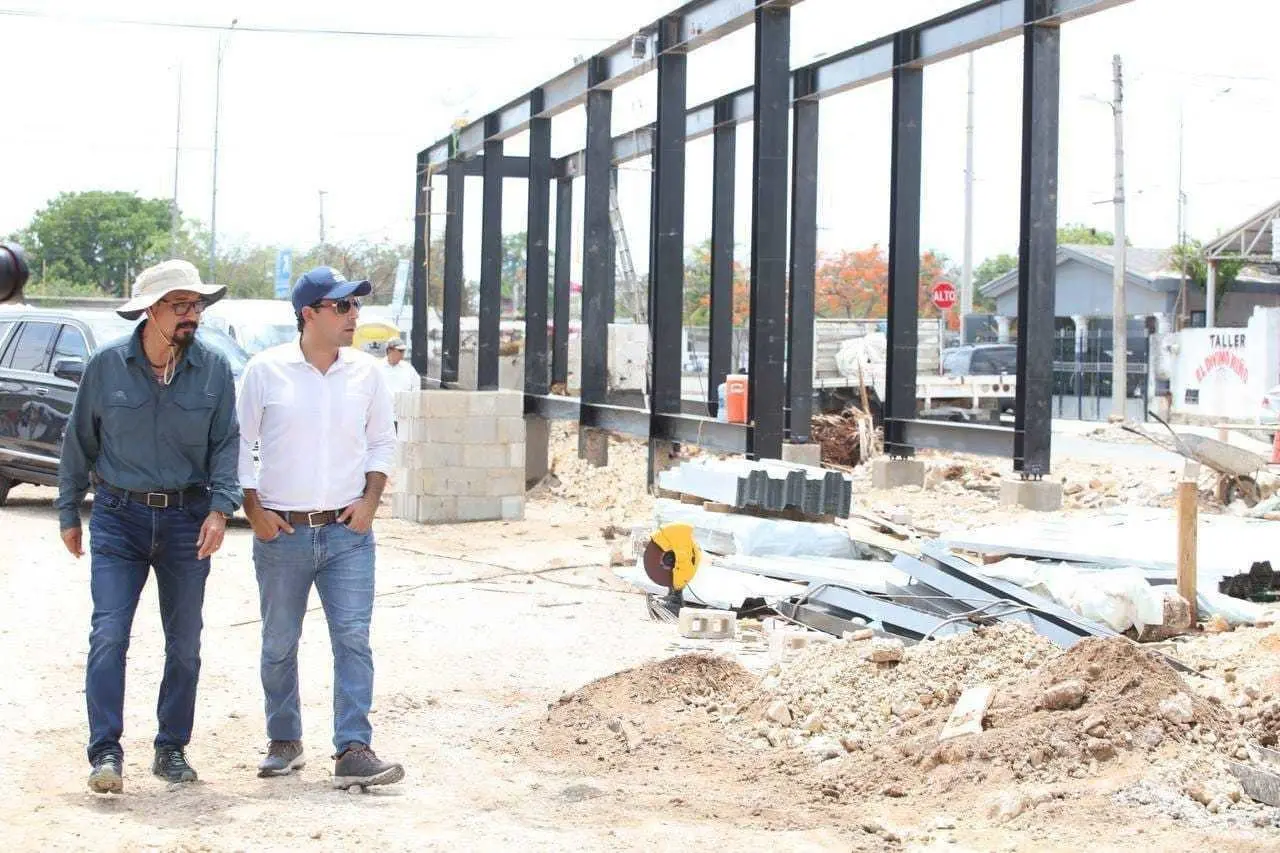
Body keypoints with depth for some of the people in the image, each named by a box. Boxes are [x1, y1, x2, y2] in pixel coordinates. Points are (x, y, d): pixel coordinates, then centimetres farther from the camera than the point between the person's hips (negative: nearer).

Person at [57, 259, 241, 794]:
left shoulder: (213, 370, 0)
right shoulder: (107, 366, -2)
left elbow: (226, 443, 2)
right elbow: (78, 442, 7)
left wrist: (220, 508, -11)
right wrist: (68, 513, 9)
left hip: (187, 520, 2)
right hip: (118, 518, -1)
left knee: (185, 644, 7)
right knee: (108, 634, -11)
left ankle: (172, 749, 20)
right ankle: (106, 751, -9)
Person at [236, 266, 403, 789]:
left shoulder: (366, 372, 5)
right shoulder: (266, 371, -2)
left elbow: (382, 442, 15)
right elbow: (239, 444, 3)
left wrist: (370, 500, 1)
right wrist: (254, 511, -4)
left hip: (347, 532, 1)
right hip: (281, 531, -1)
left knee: (353, 639, -9)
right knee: (279, 644, 9)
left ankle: (353, 751, -10)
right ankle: (284, 742, 26)